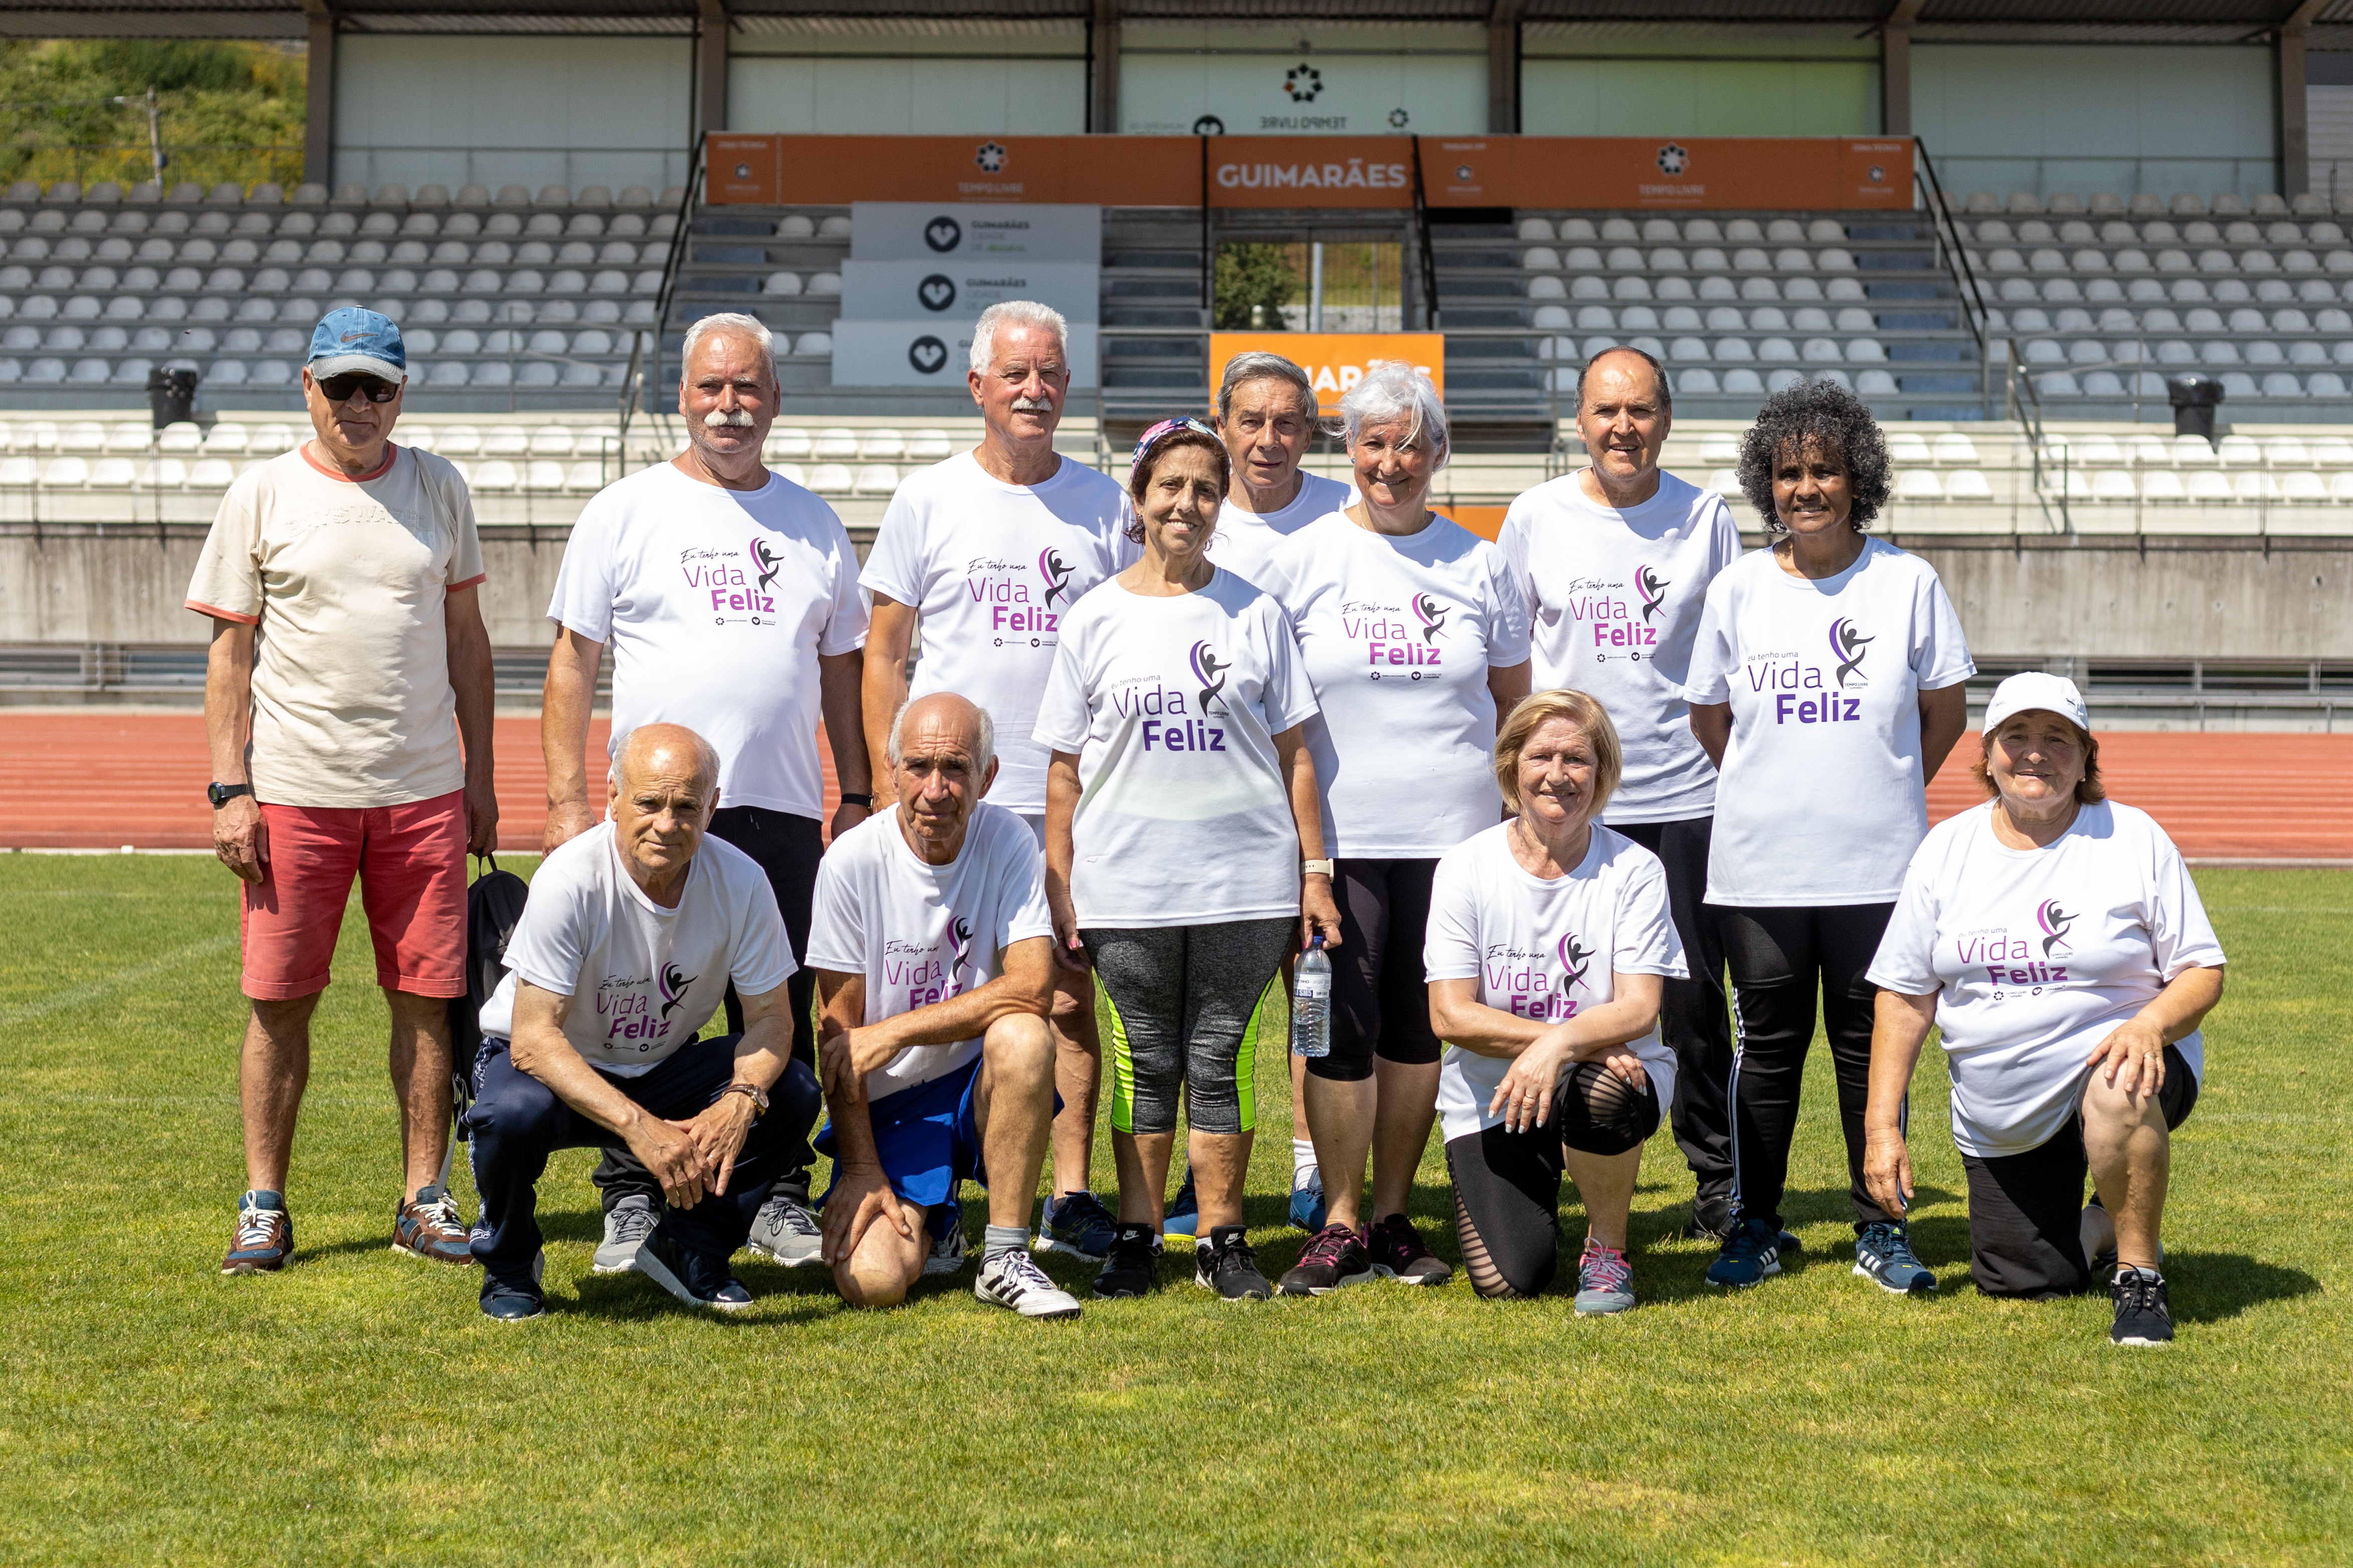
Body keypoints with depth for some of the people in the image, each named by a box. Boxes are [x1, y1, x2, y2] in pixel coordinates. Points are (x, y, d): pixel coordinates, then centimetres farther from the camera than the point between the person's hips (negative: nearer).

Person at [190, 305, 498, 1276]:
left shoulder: (440, 490, 9)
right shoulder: (262, 495, 2)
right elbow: (231, 651, 2)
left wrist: (479, 774, 8)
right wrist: (229, 789, -5)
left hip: (423, 791, 2)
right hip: (294, 792, -2)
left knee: (428, 997, 3)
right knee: (279, 1002, 1)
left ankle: (425, 1203, 13)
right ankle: (263, 1207, 11)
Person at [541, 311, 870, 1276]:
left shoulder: (814, 524, 13)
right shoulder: (623, 512, 4)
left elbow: (841, 669, 17)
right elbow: (573, 661, 2)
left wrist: (856, 796, 10)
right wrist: (566, 799, -5)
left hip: (783, 810, 3)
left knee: (781, 1016, 7)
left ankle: (780, 1197, 16)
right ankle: (632, 1200, 11)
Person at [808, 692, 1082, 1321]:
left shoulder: (1006, 840, -8)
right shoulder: (851, 861, -11)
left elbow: (1032, 988, -19)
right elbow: (839, 1035, -7)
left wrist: (895, 1032, -23)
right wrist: (861, 1169, -11)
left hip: (980, 1084, 1)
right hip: (888, 1105, 0)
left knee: (1023, 1038, -33)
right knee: (872, 1281, -20)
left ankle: (1004, 1257, -17)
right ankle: (929, 1225, 19)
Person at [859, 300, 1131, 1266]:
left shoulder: (1105, 506, 9)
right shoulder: (927, 501, 4)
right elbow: (884, 653, 5)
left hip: (1075, 798, 1)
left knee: (1073, 993, 3)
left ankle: (1071, 1197, 10)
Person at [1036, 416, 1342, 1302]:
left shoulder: (1255, 614, 6)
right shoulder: (1096, 618, 6)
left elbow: (1293, 752, 7)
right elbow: (1065, 768, 7)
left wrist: (1315, 870, 3)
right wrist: (1059, 888, 2)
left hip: (1245, 884, 0)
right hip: (1127, 886, 0)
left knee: (1221, 1058, 4)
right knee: (1145, 1061, 7)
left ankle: (1223, 1240, 13)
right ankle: (1136, 1236, 17)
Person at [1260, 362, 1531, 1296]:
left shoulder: (1478, 564, 8)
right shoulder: (1304, 558, 3)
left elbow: (1515, 702, 15)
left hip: (1453, 833, 2)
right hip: (1339, 833, -2)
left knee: (1419, 1028, 7)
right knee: (1343, 1028, -3)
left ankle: (1393, 1218, 19)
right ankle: (1340, 1224, 9)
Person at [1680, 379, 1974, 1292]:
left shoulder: (1907, 582, 0)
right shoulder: (1738, 589, 3)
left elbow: (1946, 709, 9)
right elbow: (1708, 718, 13)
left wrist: (1882, 790, 10)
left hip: (1877, 866, -1)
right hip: (1757, 866, 1)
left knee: (1872, 1044, 6)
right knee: (1767, 1045, 7)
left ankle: (1880, 1226, 19)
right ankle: (1755, 1224, 18)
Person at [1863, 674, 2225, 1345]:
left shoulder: (2136, 840, -5)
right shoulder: (1946, 849, 1)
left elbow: (2203, 973, -4)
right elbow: (1905, 996, 3)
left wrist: (2150, 1024, -27)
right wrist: (1882, 1125, -2)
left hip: (2117, 1059, -3)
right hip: (1999, 1124, 3)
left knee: (2116, 1095, -39)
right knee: (2022, 1285, 0)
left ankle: (2139, 1275, -18)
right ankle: (2099, 1225, 34)